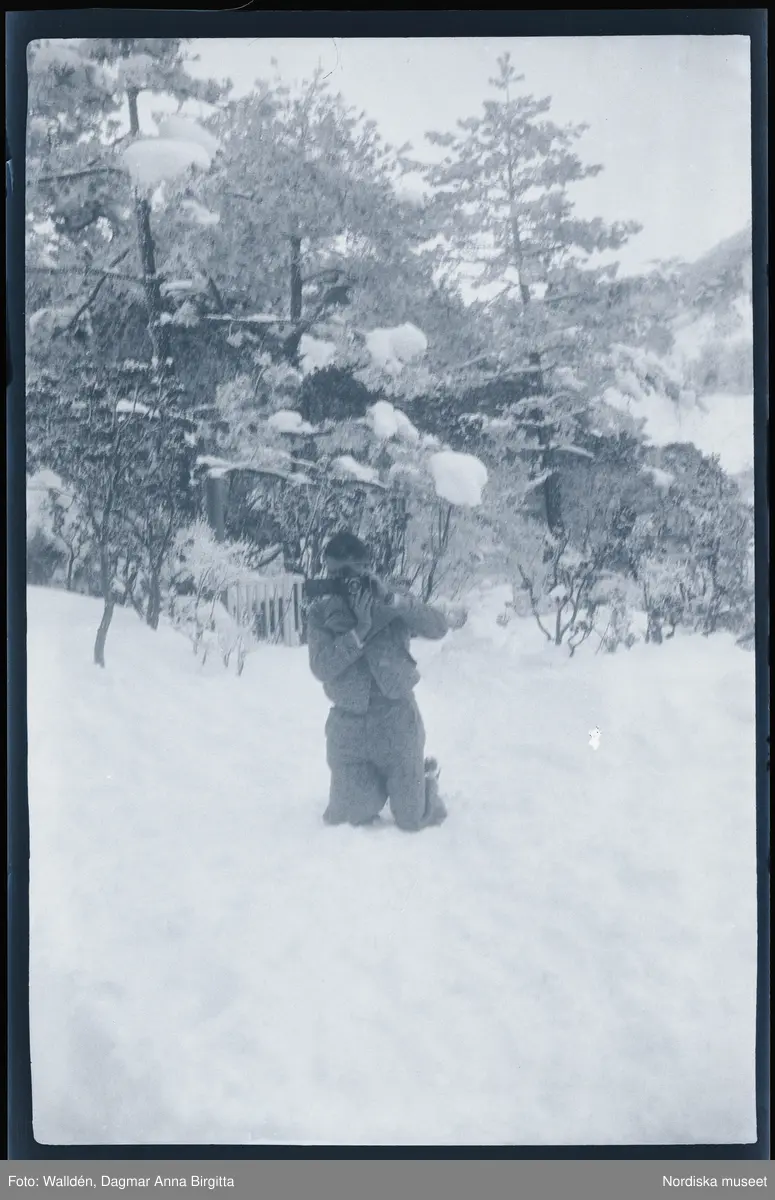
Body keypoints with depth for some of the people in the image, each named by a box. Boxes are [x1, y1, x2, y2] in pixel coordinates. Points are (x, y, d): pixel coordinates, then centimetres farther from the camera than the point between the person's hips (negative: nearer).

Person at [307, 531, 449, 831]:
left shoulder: (393, 607, -1)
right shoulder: (321, 613, -1)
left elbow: (439, 627, -16)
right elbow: (322, 667, -14)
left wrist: (390, 599, -25)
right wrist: (361, 628, -23)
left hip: (397, 720, -1)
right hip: (348, 725, 1)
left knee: (413, 820, 3)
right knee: (351, 817, 3)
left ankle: (427, 776, 37)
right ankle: (378, 782, 36)